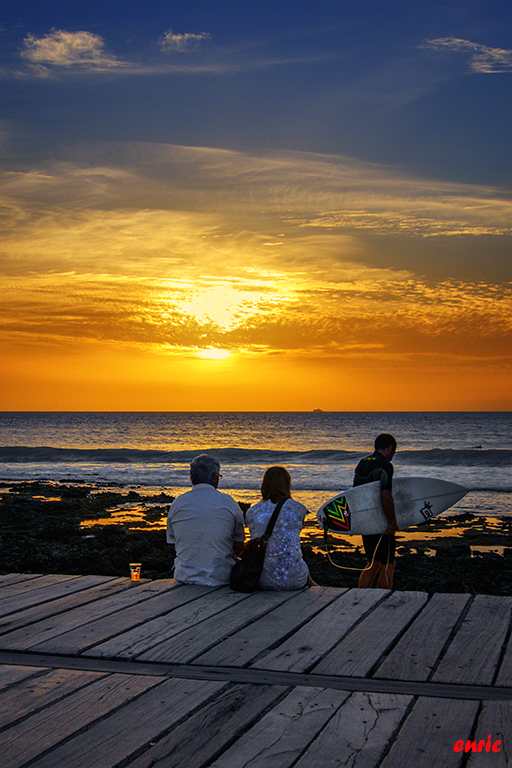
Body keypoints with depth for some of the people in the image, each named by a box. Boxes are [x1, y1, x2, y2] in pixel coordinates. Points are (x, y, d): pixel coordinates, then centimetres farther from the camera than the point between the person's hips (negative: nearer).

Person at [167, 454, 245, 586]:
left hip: (184, 576, 3)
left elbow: (175, 544, 9)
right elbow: (239, 548, 1)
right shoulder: (229, 503, -7)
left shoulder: (177, 504, -1)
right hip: (220, 578, -3)